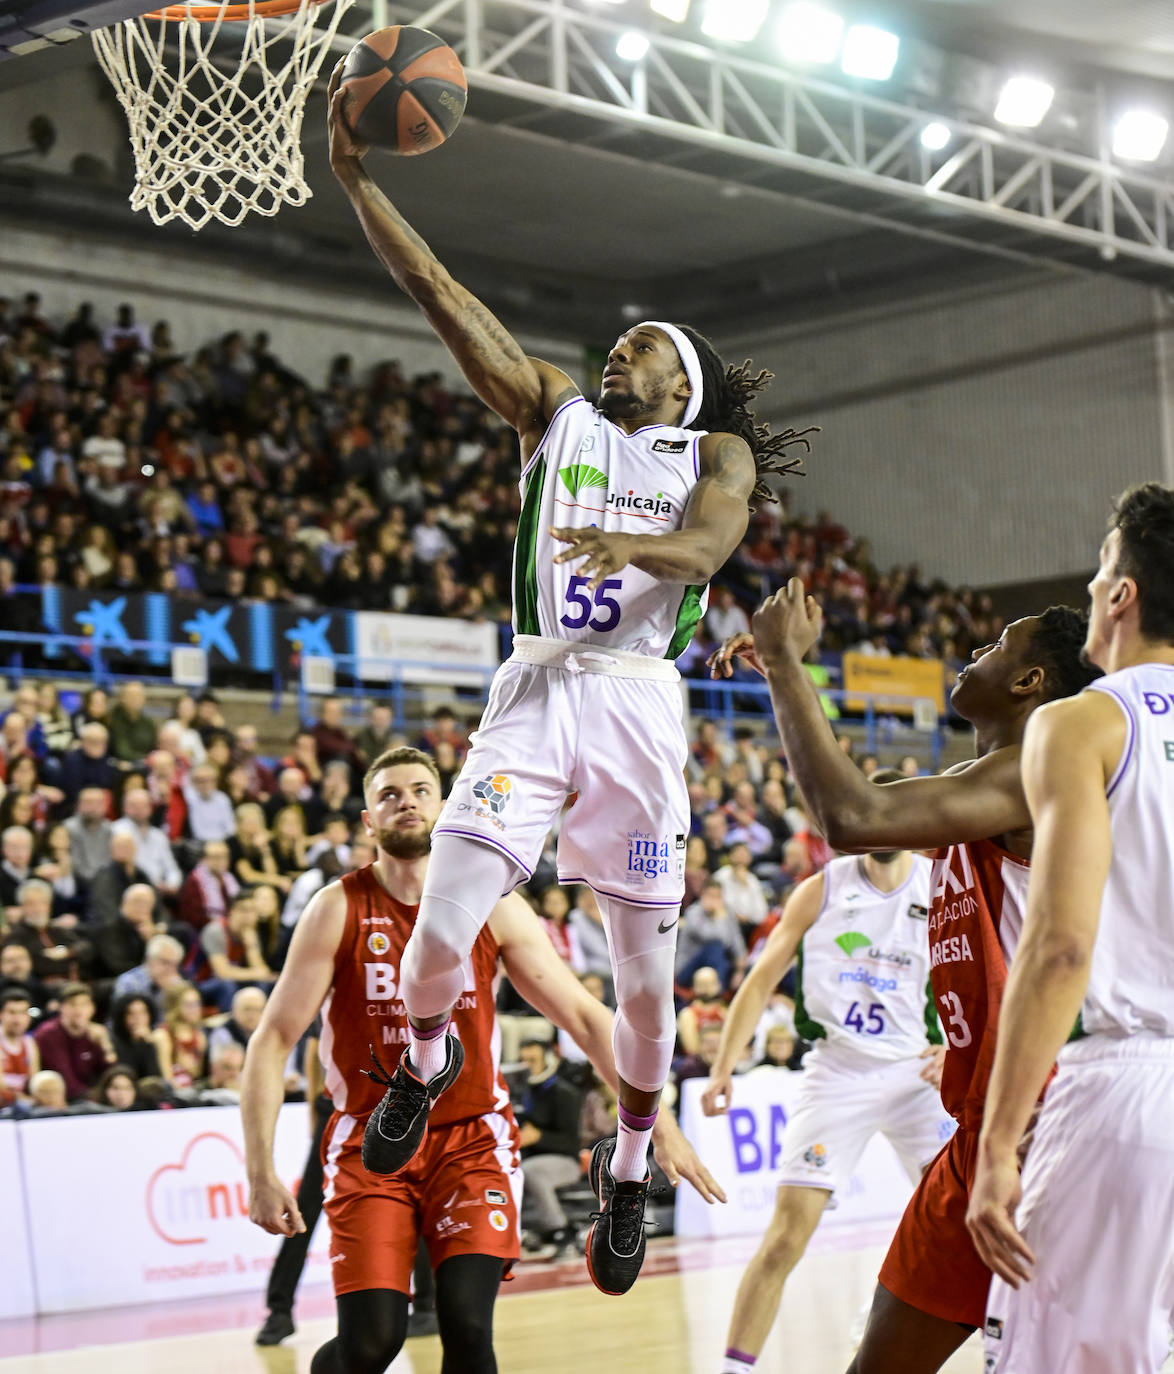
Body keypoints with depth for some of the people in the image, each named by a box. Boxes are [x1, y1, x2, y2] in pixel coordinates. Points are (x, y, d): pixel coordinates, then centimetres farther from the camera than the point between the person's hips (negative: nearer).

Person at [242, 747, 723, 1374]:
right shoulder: (338, 910, -7)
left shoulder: (493, 908, -2)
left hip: (473, 1138, 1)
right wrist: (261, 1173, -15)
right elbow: (272, 1040, -6)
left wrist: (658, 1124, -5)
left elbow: (585, 1016, 1)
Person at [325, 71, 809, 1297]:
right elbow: (442, 296, 6)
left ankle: (630, 1165, 27)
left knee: (645, 971, 4)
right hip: (537, 690, 1)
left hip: (640, 703, -1)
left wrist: (634, 546, -35)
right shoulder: (556, 411, 15)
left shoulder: (716, 452, 10)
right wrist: (355, 179, -2)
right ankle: (426, 1061, 21)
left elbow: (708, 545, -13)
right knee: (442, 930, -13)